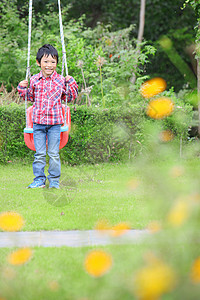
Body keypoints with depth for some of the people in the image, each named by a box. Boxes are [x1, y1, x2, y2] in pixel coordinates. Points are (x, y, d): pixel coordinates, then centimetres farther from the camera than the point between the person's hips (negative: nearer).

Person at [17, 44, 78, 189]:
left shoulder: (60, 80, 0)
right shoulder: (35, 80, 5)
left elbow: (70, 97, 8)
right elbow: (31, 97, 20)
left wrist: (71, 83, -5)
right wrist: (22, 88, 4)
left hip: (55, 122, -1)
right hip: (38, 122, 1)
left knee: (54, 154, 2)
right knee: (39, 153, 4)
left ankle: (54, 180, 10)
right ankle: (39, 180, 11)